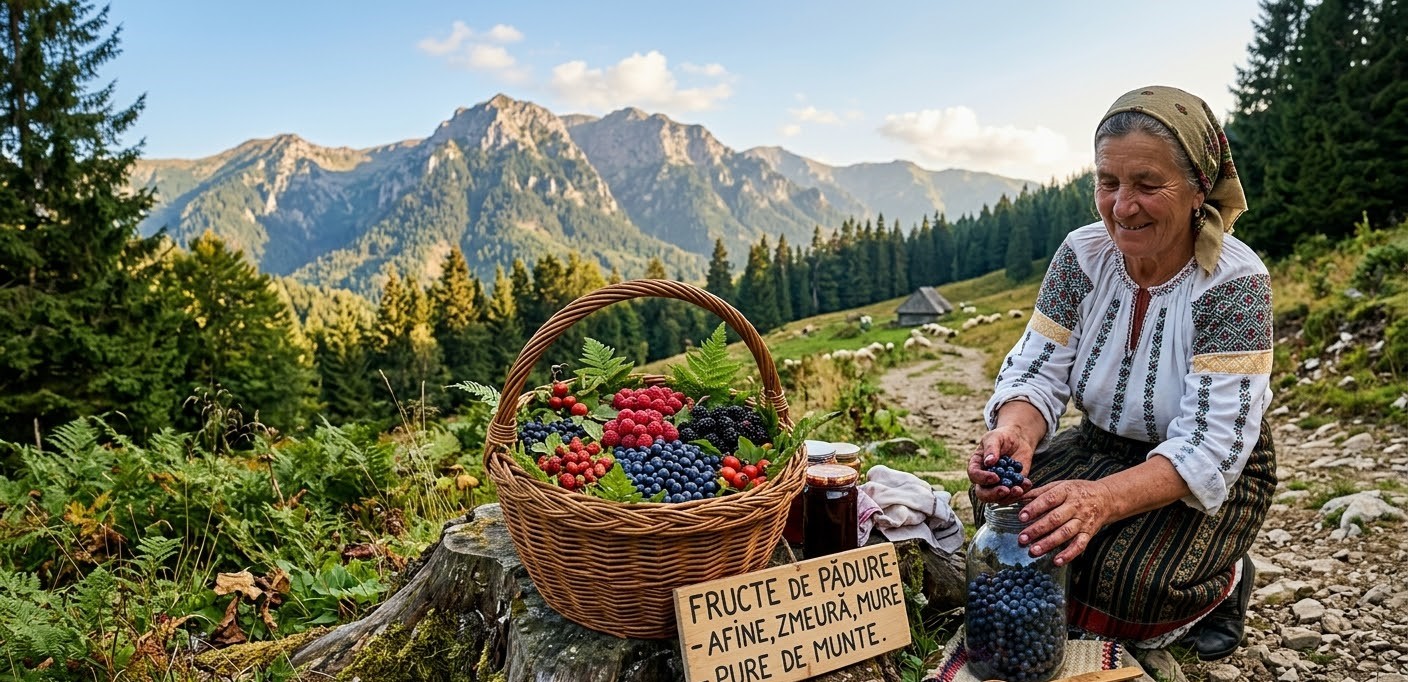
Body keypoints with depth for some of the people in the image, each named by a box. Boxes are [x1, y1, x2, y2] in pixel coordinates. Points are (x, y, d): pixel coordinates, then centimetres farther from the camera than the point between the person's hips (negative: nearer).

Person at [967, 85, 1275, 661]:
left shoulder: (1235, 283, -23)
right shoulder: (1082, 253, -11)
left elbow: (1209, 449, -28)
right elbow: (1038, 371, -11)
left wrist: (1102, 499, -46)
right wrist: (1014, 431, -35)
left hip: (1217, 477, -3)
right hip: (1104, 447, 4)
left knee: (1130, 581, -28)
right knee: (1003, 499, -22)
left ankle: (1223, 582, 8)